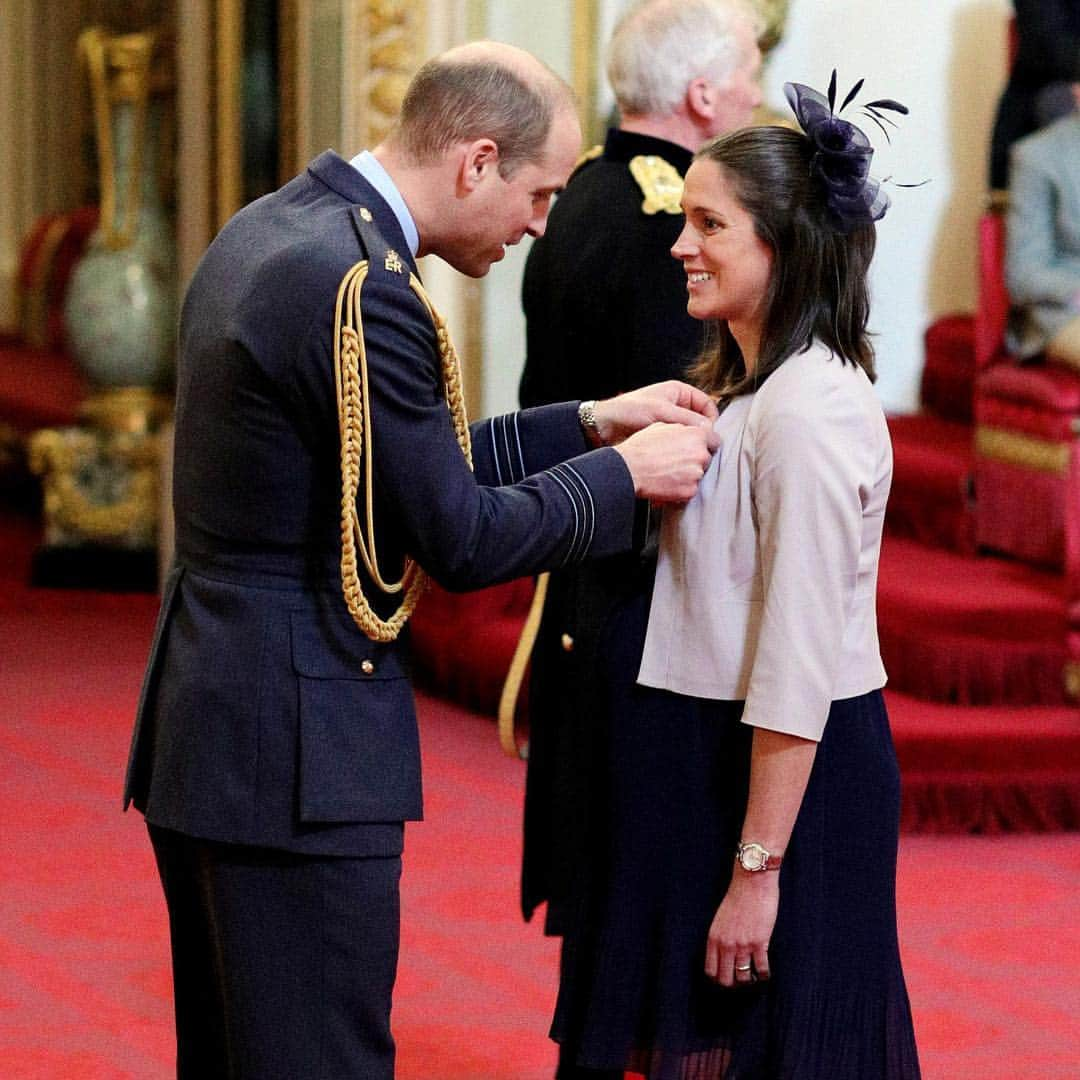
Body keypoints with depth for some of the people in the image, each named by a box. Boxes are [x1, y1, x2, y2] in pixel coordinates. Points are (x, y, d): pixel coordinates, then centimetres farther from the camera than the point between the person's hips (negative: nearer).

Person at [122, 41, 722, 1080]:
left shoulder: (266, 232, 11)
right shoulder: (361, 287, -21)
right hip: (296, 754, -10)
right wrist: (624, 472, -2)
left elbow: (418, 461, 18)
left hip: (202, 729, 10)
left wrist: (590, 423, 14)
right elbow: (460, 538, -15)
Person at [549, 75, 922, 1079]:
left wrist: (757, 869, -21)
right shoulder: (736, 385, 13)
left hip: (788, 773, -10)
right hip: (712, 761, 10)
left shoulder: (808, 413, -19)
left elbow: (797, 666, -21)